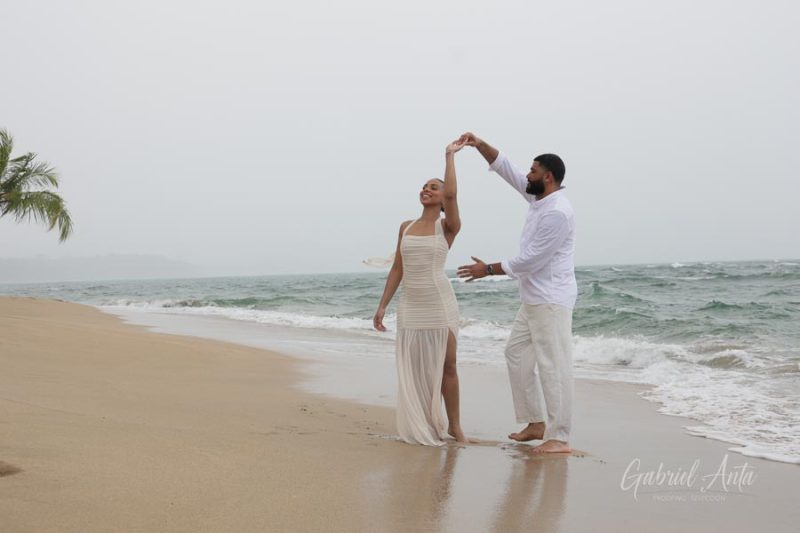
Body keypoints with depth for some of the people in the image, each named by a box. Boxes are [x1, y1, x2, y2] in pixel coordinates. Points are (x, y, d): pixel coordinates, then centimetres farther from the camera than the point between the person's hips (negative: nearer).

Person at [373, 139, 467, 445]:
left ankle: (453, 425, 11)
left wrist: (449, 155, -14)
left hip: (440, 304, -4)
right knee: (413, 369, 5)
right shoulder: (406, 227, 10)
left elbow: (451, 195, -22)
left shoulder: (448, 227, -3)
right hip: (410, 307, 4)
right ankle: (423, 428, 16)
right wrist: (382, 306, 7)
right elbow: (397, 269, 11)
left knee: (446, 366, 1)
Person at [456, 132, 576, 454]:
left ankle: (559, 438, -4)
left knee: (552, 366, -9)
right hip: (533, 300, 11)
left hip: (551, 301, -11)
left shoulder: (556, 212, -20)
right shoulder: (538, 198, 8)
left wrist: (488, 270, -11)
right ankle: (537, 424, 20)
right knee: (517, 353, 15)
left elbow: (530, 260, -20)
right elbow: (506, 169, 16)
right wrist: (480, 145, 3)